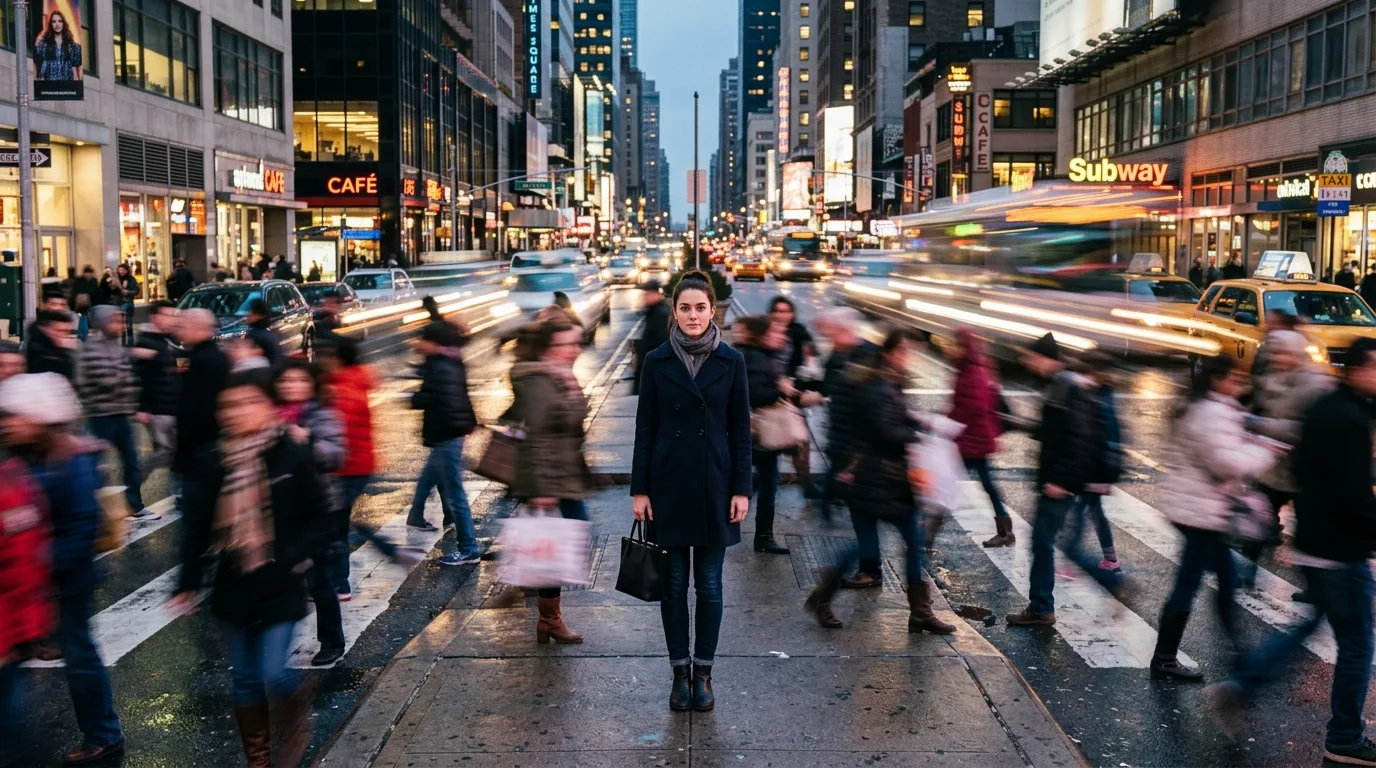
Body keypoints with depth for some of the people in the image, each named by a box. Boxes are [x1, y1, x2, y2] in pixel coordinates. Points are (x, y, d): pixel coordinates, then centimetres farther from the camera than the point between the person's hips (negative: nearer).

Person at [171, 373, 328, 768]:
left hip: (280, 586, -3)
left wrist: (293, 555, -16)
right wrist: (188, 583, 3)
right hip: (233, 586, 3)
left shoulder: (293, 455, -11)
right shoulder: (211, 461, -3)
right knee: (245, 677, 13)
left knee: (273, 672, -8)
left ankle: (296, 719, 27)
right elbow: (196, 525, 3)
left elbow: (318, 515, -4)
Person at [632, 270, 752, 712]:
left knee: (709, 583, 6)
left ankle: (703, 673, 19)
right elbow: (645, 429, 1)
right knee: (674, 581, 7)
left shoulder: (731, 361, -1)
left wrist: (741, 489, -5)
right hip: (668, 482, 0)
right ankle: (680, 672, 19)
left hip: (713, 483, 0)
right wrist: (639, 489, -3)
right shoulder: (656, 361, 0)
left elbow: (741, 430, 0)